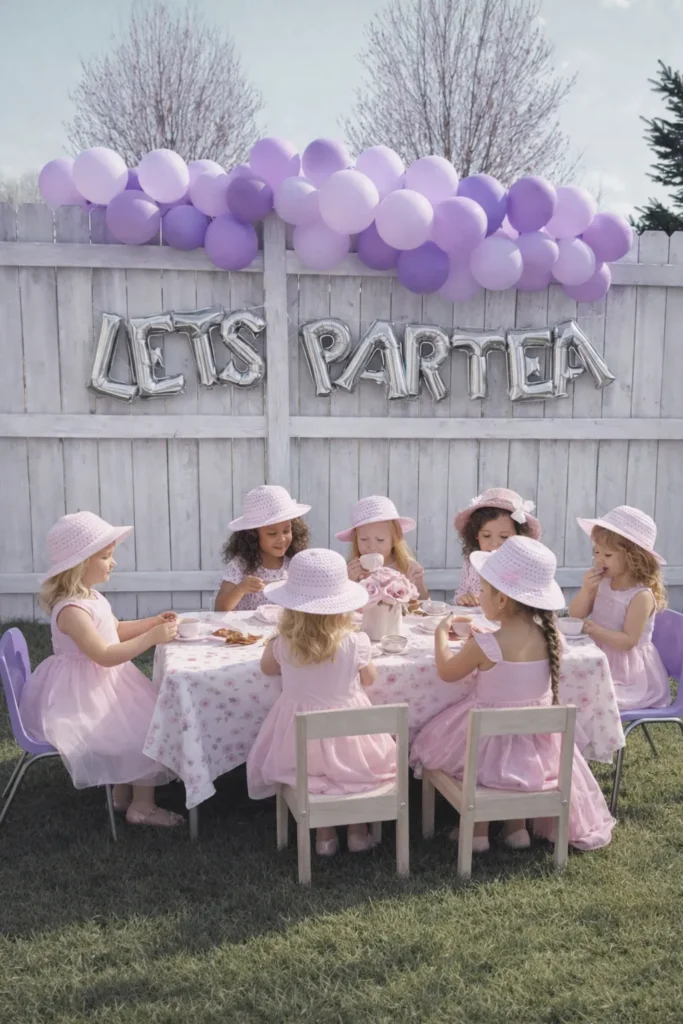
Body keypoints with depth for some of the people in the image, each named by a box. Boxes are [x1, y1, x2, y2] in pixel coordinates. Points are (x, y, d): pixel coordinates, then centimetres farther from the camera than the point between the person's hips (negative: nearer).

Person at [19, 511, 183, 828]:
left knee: (135, 726, 15)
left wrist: (154, 622, 5)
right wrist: (152, 637, -32)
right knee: (145, 730, -8)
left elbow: (116, 630, 18)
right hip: (80, 694, -10)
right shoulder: (71, 610, -28)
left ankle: (123, 794, 26)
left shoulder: (91, 597, 5)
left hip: (104, 685, 10)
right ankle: (142, 807, 6)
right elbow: (105, 656, -32)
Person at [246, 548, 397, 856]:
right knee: (369, 761, 31)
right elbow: (369, 679, 1)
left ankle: (324, 832, 31)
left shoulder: (284, 645, -16)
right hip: (350, 740, -1)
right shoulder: (355, 643, -20)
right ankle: (358, 828, 33)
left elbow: (267, 667, 8)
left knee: (310, 768, 34)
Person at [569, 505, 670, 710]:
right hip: (600, 662, 7)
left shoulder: (642, 596, -20)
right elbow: (576, 617, 0)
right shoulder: (602, 583, 0)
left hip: (629, 673, -7)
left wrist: (594, 630, -33)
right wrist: (586, 589, -15)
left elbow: (628, 641, -23)